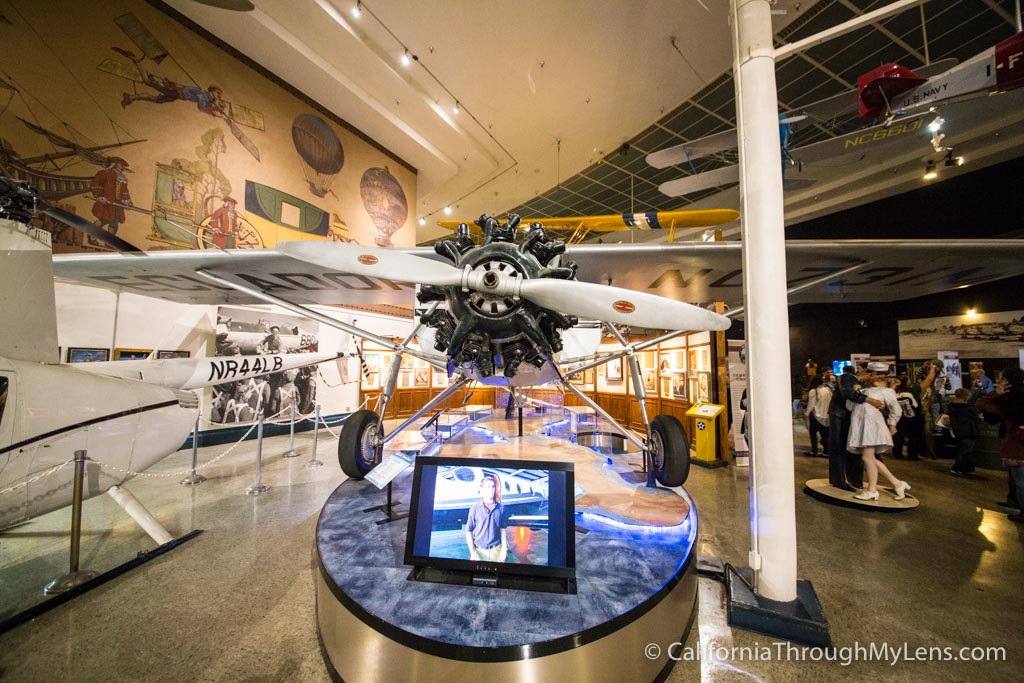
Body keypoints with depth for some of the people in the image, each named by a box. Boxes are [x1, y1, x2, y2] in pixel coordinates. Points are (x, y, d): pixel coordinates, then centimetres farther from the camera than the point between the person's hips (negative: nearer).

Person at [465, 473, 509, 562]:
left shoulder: (501, 508, -2)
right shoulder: (475, 508, -7)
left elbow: (503, 530, 5)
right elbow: (469, 531, -3)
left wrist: (504, 549, 0)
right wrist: (473, 553, -7)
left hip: (496, 550, 1)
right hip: (479, 550, -1)